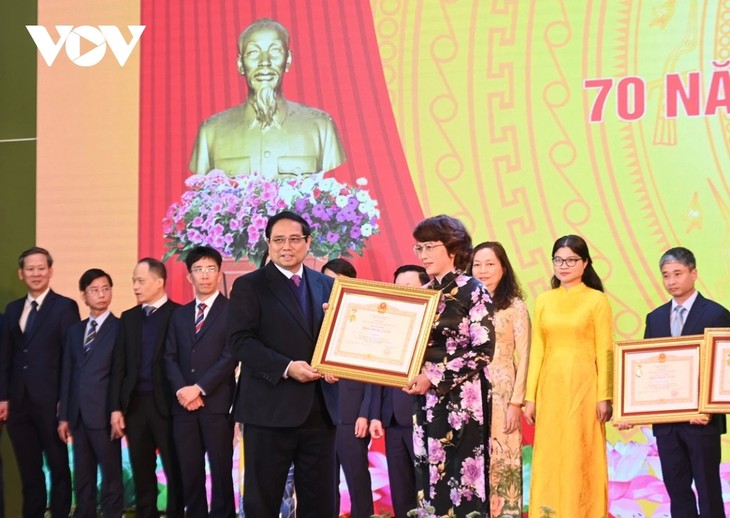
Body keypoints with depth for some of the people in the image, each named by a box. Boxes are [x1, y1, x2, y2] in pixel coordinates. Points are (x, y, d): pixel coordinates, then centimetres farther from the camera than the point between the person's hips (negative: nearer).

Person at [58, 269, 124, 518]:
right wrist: (64, 415, 8)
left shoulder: (120, 328, -2)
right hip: (78, 414, 6)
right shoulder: (74, 331, 15)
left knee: (111, 476, 0)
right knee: (82, 478, 11)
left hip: (104, 413, -6)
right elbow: (67, 374, 13)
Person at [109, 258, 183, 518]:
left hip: (167, 403, -5)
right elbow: (119, 366, 10)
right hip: (135, 404, 5)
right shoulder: (128, 318, 13)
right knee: (141, 473, 9)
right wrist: (116, 407, 2)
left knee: (175, 472, 1)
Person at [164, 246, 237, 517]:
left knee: (221, 471, -2)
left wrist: (199, 388, -13)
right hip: (184, 404, 4)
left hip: (217, 403, -4)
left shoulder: (232, 310, 1)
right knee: (190, 473, 5)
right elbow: (170, 357, 10)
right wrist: (181, 390, -7)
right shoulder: (179, 314, 17)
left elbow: (231, 356, -8)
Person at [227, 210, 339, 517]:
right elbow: (241, 341, -10)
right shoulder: (249, 286, -1)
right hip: (270, 408, -4)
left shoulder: (327, 285, 13)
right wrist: (286, 367, -20)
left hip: (319, 408, 4)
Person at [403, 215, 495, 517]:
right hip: (428, 399, 6)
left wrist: (434, 377, -15)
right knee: (431, 476, 6)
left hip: (463, 398, -6)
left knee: (461, 475, -5)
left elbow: (483, 350, -12)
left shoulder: (473, 291, -6)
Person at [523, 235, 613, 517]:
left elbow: (604, 352, -4)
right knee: (549, 458, 5)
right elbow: (537, 351, 8)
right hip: (550, 388, 4)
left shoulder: (597, 300, -1)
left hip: (583, 387, -4)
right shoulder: (543, 300, 10)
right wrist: (530, 396, 4)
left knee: (581, 457, -1)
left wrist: (604, 396, -10)